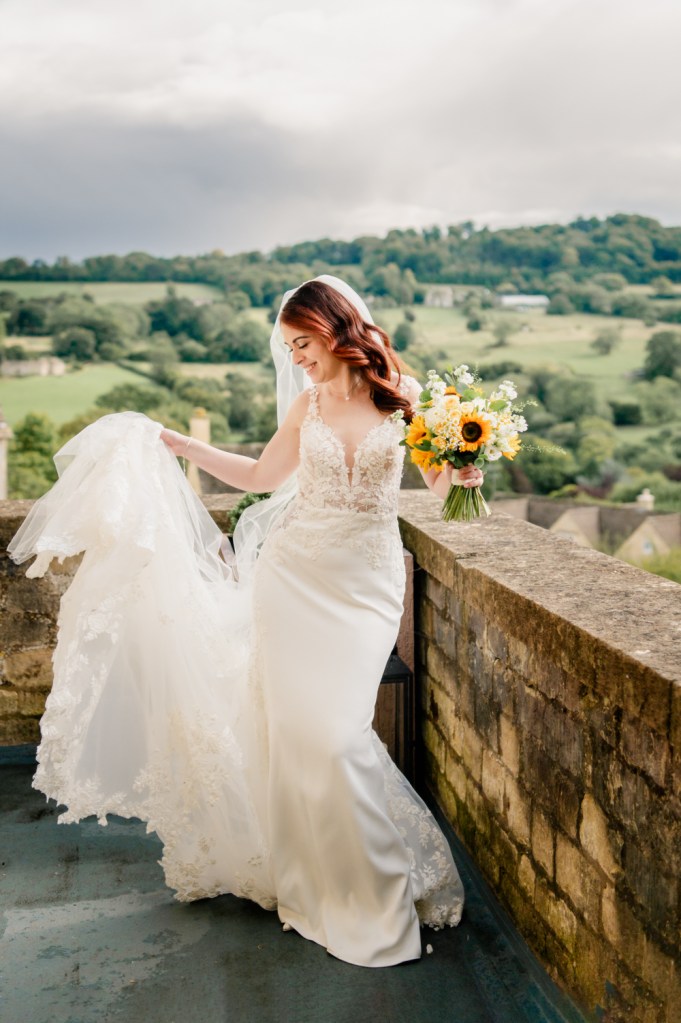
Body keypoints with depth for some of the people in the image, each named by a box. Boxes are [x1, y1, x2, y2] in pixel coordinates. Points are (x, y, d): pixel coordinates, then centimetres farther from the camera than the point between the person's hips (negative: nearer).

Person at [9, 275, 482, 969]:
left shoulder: (404, 396, -1)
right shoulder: (306, 404, 7)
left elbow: (443, 482, 5)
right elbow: (261, 477, 17)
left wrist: (464, 472, -17)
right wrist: (184, 446, 15)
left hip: (366, 580, -3)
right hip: (296, 572, 3)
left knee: (335, 729, -8)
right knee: (293, 723, 1)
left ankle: (371, 892, 14)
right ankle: (308, 877, 23)